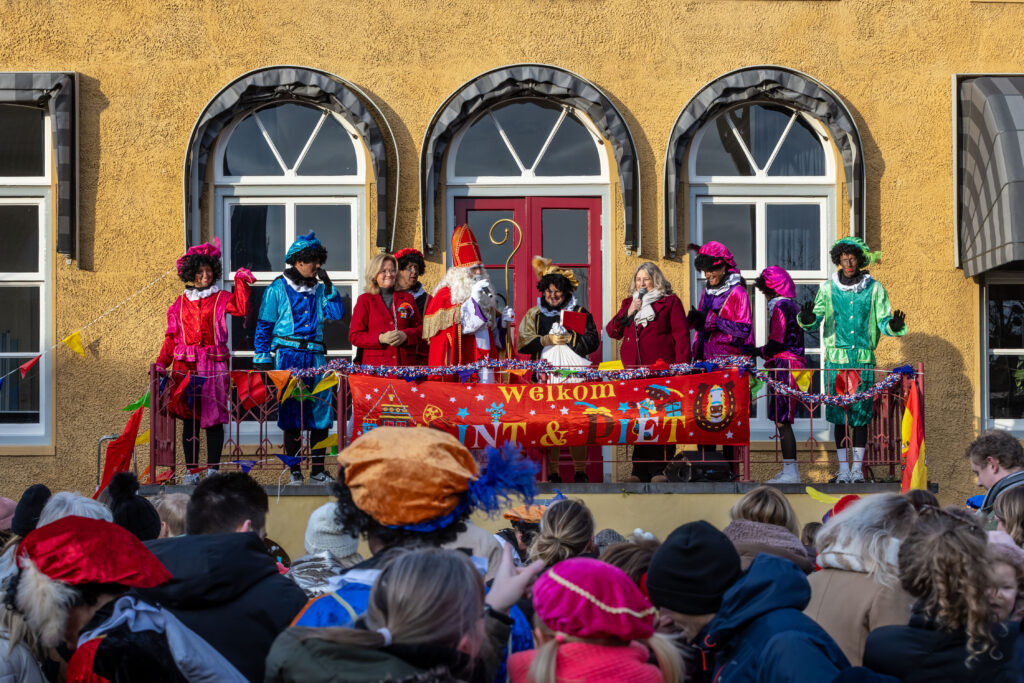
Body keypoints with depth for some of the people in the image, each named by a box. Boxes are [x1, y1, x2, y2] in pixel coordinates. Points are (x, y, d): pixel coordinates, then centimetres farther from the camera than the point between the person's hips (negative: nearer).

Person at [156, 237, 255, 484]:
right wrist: (161, 362, 3)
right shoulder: (181, 303, 14)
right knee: (189, 418, 2)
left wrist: (241, 282, -16)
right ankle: (191, 471, 8)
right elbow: (171, 336, 13)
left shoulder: (220, 298, 8)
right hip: (185, 366, 2)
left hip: (214, 365, -2)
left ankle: (213, 470, 4)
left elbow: (241, 308, -11)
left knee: (214, 418, -2)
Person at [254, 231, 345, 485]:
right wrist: (263, 360, -5)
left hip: (316, 357, 4)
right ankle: (294, 471, 5)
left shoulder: (319, 289, 14)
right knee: (291, 413, -2)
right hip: (288, 357, -4)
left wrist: (328, 285, -2)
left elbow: (337, 313, 2)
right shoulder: (277, 289, 2)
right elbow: (263, 327, 2)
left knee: (321, 412, 0)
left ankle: (318, 470, 7)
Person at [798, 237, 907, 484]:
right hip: (836, 358, 0)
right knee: (839, 414, 1)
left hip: (863, 359, 0)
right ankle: (843, 468, 8)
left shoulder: (874, 289, 5)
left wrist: (894, 325, -20)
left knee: (861, 413, 1)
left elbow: (883, 322, 2)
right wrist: (807, 319, -25)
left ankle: (858, 468, 8)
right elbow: (816, 319, -2)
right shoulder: (828, 288, 5)